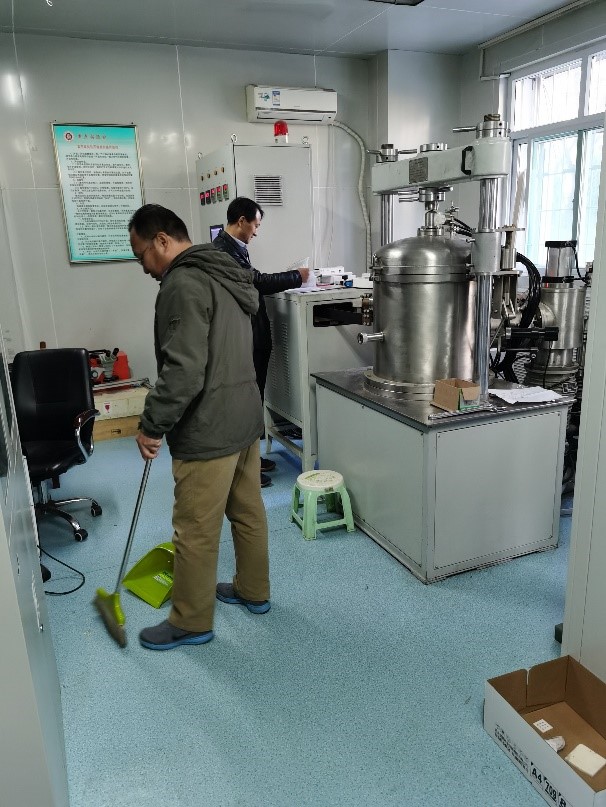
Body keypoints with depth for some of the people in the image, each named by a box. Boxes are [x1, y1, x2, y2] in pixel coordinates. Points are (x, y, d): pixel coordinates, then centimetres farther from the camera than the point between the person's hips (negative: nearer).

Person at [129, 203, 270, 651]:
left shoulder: (184, 283, -17)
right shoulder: (225, 275, 15)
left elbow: (184, 369, -26)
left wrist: (152, 425, -15)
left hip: (209, 431, -10)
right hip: (244, 417, 10)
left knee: (196, 532, 4)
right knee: (249, 512, 20)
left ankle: (191, 622, 20)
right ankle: (253, 591, 36)